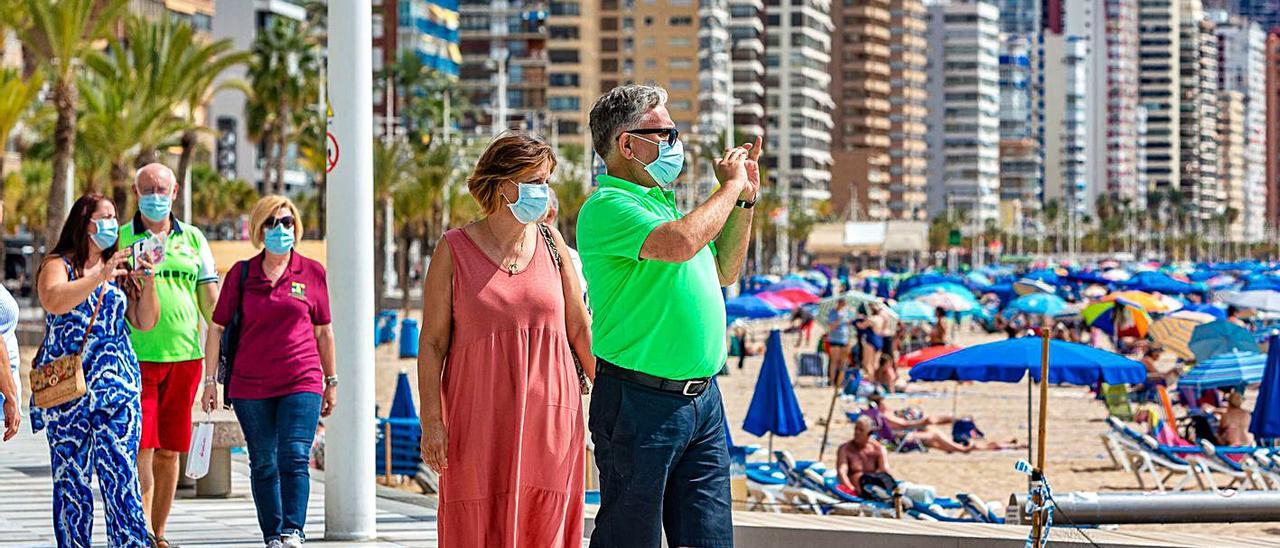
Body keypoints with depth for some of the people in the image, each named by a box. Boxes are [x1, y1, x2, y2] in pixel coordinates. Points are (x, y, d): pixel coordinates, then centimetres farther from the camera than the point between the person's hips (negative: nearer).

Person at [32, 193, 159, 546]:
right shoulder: (58, 264, 5)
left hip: (117, 386, 2)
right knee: (71, 478, -1)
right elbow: (54, 301, -17)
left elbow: (145, 322, 11)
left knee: (121, 474, -7)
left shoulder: (120, 270, 17)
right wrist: (100, 277, -23)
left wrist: (148, 282, -4)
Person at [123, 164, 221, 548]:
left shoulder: (193, 239, 13)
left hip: (184, 357, 3)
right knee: (141, 446, -11)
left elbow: (210, 300, 13)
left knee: (169, 451, 7)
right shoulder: (119, 239, 5)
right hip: (135, 357, -3)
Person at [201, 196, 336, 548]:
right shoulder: (242, 274, 4)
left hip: (302, 382, -1)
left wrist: (331, 382, 14)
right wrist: (210, 381, 3)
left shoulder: (312, 273, 5)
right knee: (263, 464, 7)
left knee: (294, 458, -14)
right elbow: (217, 328, 7)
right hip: (250, 386, 1)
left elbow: (324, 333, 12)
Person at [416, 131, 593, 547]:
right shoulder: (455, 250, 0)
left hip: (549, 415, 2)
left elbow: (580, 329, 13)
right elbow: (432, 342, -1)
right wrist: (431, 420, -9)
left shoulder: (551, 242, 8)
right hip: (480, 417, -2)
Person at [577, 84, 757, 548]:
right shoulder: (607, 206, -12)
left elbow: (723, 272, 29)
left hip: (702, 400, 9)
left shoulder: (662, 203, 17)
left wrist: (746, 199, 17)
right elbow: (680, 243, -29)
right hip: (639, 403, -9)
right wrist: (731, 186, -13)